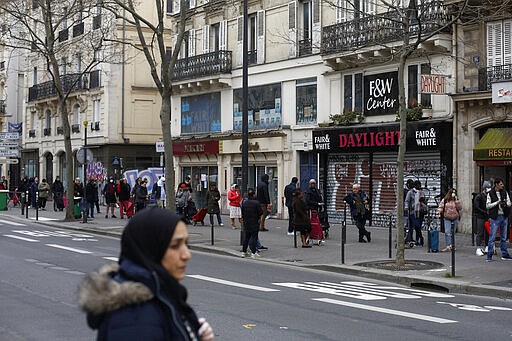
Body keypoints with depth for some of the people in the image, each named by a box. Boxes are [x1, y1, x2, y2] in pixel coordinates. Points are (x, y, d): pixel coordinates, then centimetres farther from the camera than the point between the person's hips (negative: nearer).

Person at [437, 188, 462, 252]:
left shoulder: (457, 200, 6)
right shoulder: (445, 200, 4)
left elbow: (460, 208, -5)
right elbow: (441, 207, 6)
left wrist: (456, 201, -12)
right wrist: (438, 212, -12)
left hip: (455, 218, 1)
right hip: (447, 218, -1)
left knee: (453, 232, 7)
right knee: (447, 232, -13)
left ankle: (452, 245, 19)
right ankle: (448, 246, -16)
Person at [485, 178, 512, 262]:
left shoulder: (505, 192, 8)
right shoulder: (490, 194, -4)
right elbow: (487, 205, -6)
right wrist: (497, 202, -17)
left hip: (504, 217, 5)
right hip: (495, 217, -5)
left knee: (504, 237, 12)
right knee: (492, 237, -5)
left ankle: (505, 254, 20)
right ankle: (489, 255, -1)